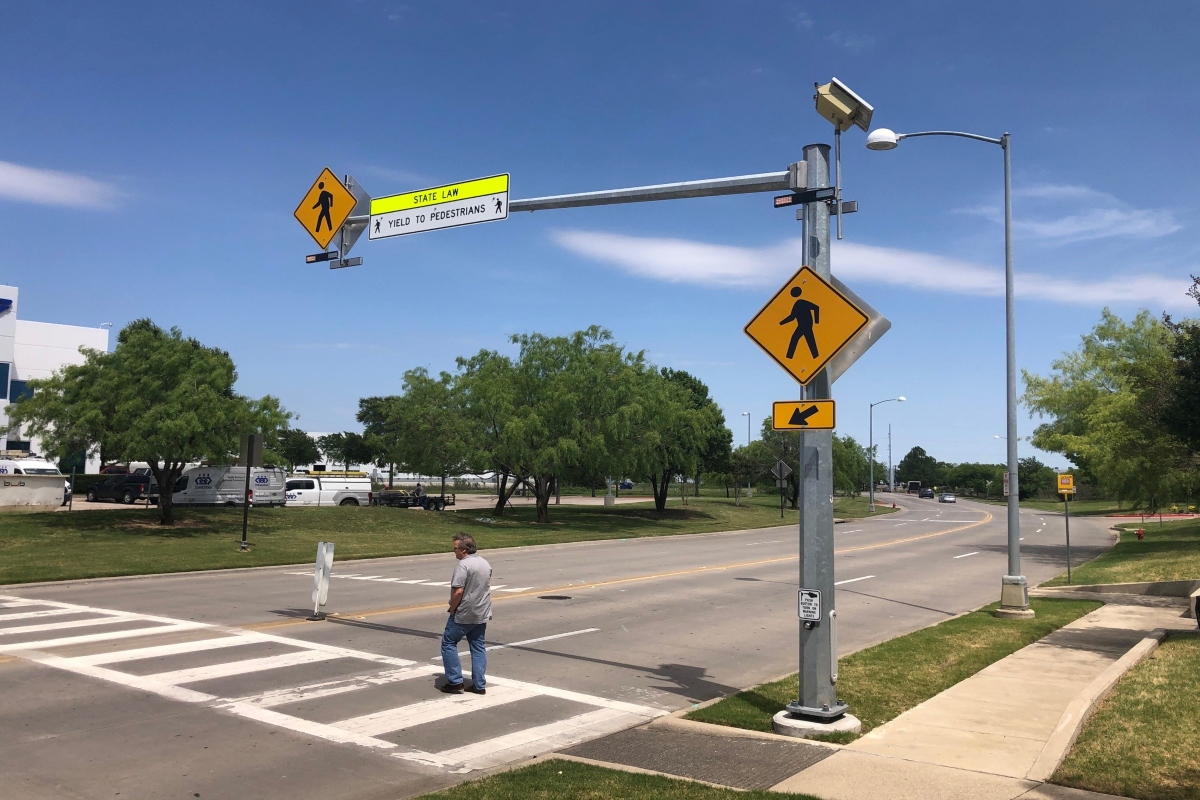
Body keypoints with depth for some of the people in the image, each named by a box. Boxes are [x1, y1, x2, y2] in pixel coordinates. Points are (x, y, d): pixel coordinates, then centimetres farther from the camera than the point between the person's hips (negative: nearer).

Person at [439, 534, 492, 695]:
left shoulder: (463, 565, -19)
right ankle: (479, 685, 13)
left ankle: (455, 682, 6)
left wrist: (452, 609, -10)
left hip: (463, 615, -8)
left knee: (448, 643, 7)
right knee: (478, 647, 12)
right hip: (482, 614, 8)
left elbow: (458, 592, -24)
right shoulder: (485, 564, 8)